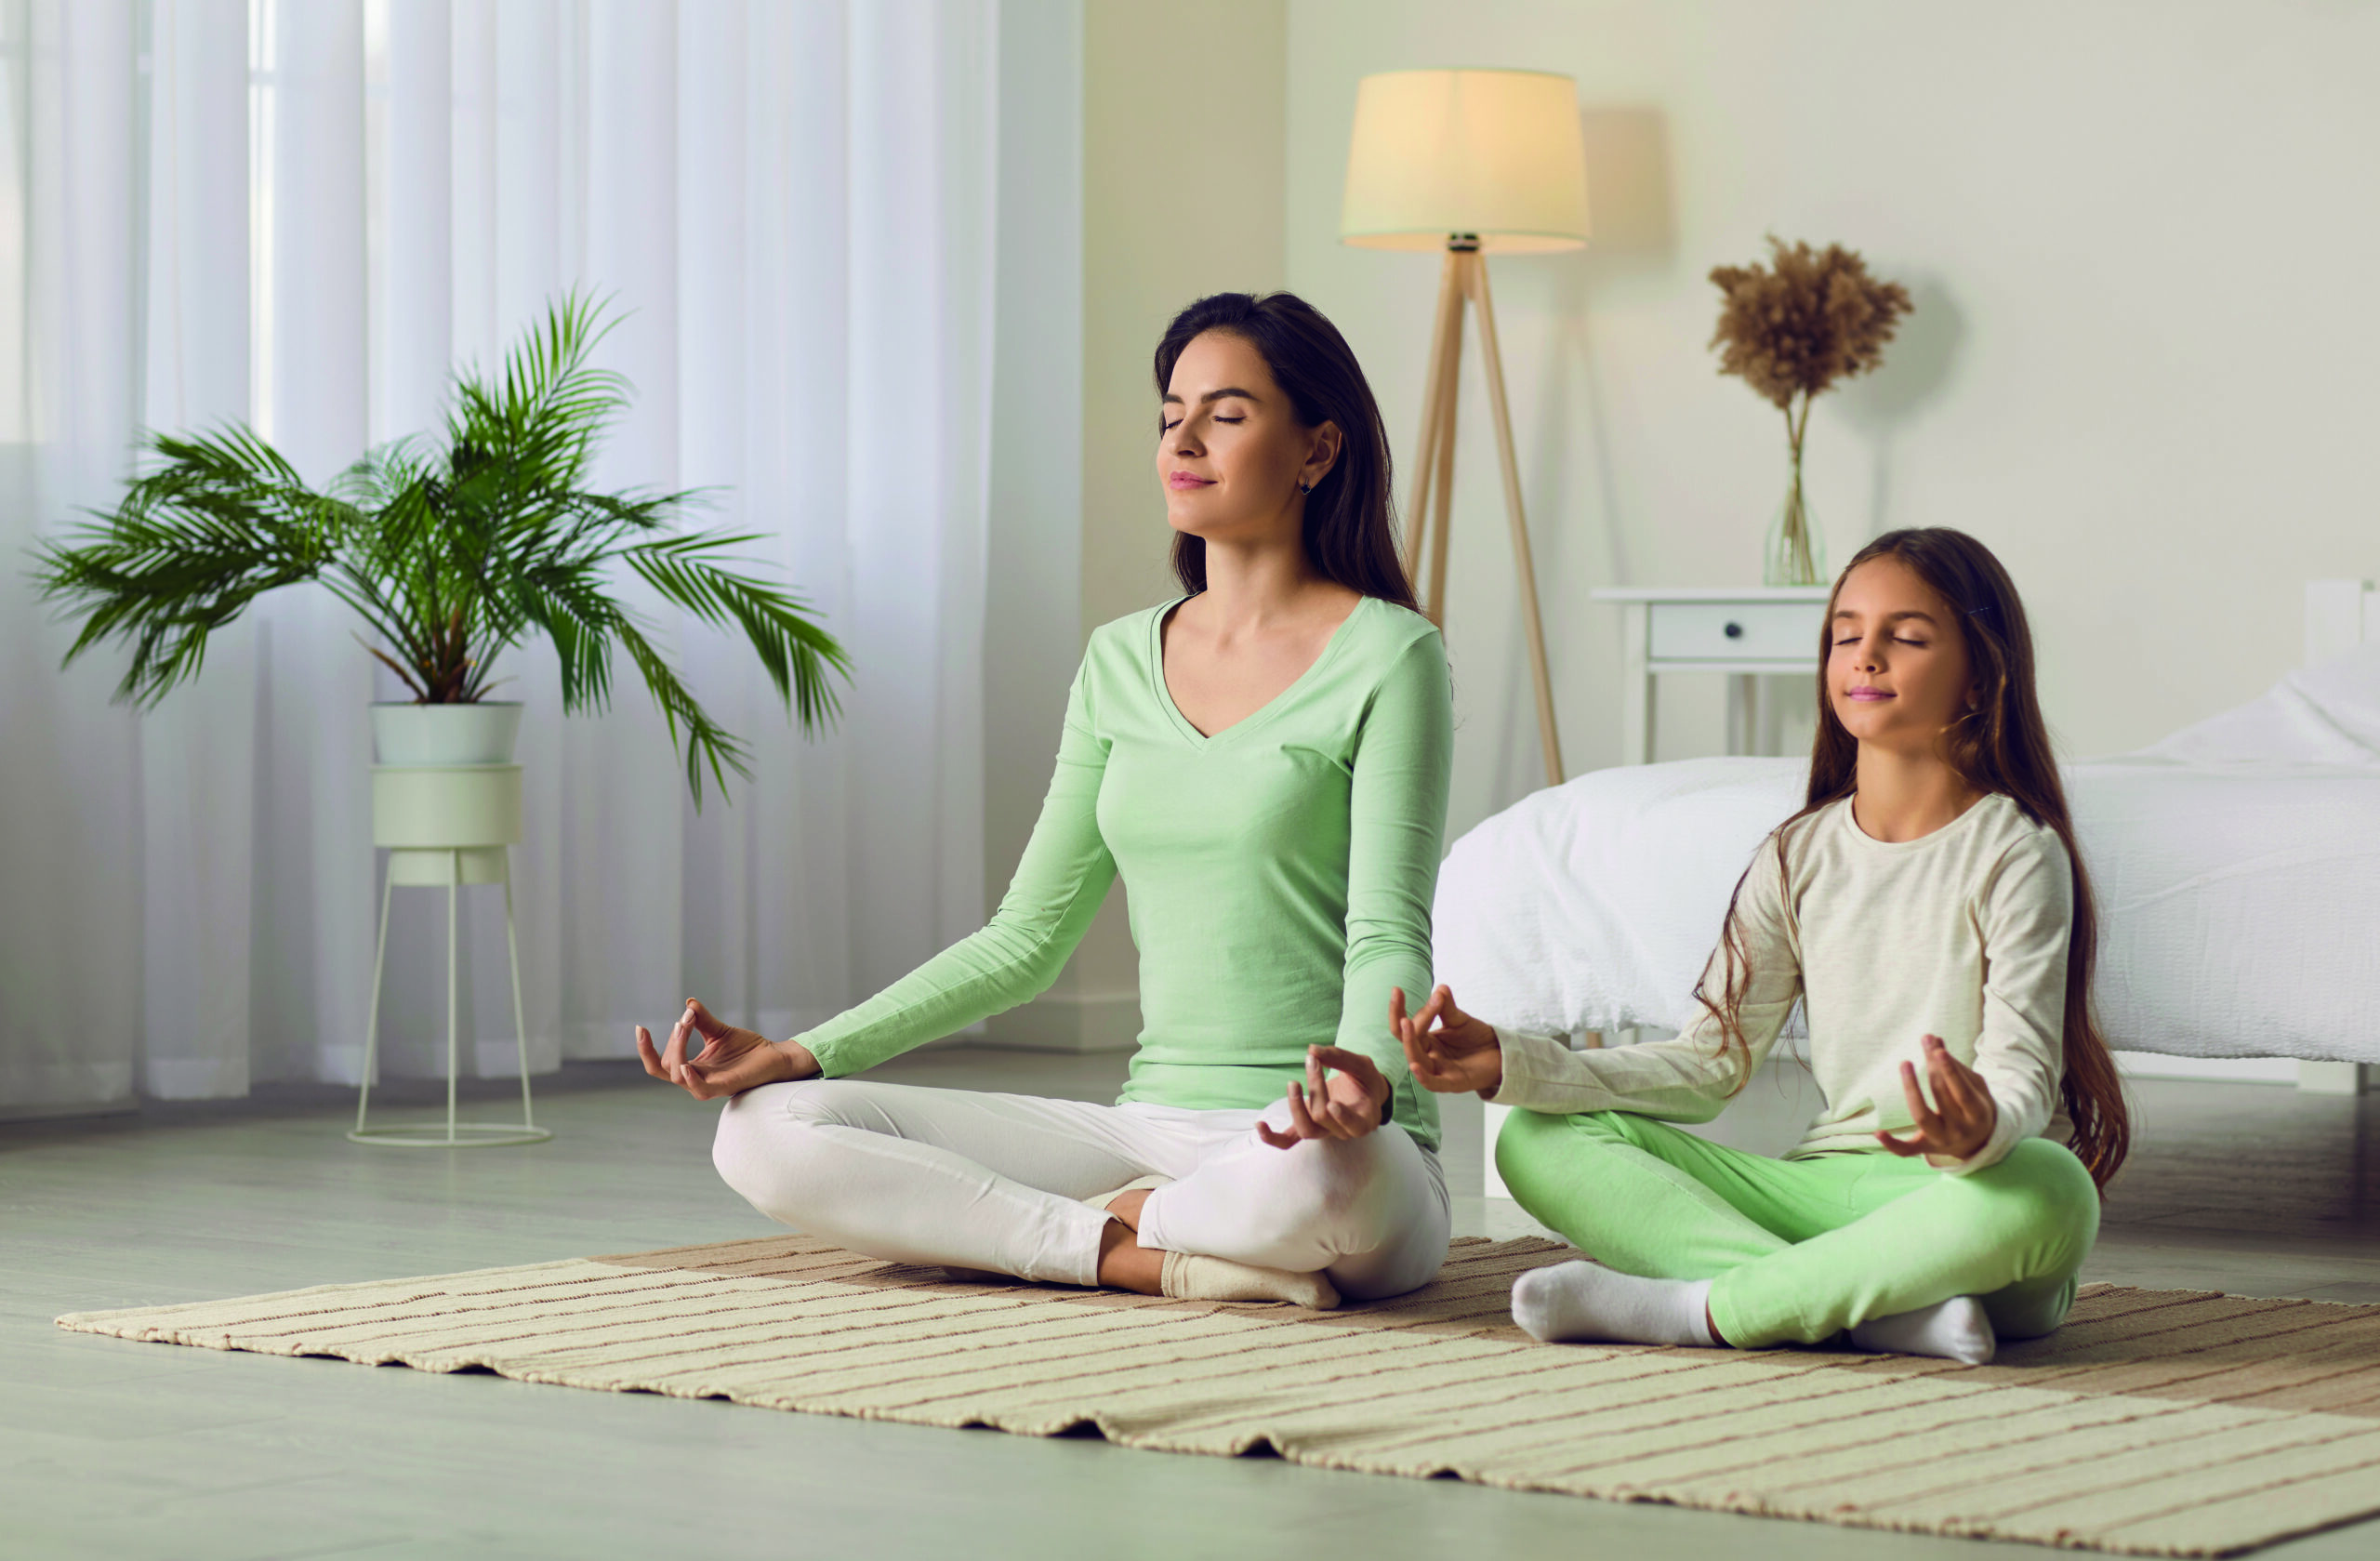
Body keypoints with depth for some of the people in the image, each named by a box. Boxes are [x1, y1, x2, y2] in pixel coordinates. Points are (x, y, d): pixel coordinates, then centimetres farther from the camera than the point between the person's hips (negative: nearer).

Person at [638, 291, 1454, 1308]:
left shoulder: (1387, 655, -4)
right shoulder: (1121, 661, 14)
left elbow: (1390, 935, -13)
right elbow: (1026, 938, 14)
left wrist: (1366, 1075, -37)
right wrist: (800, 1053, 3)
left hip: (1328, 1146, -5)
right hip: (1153, 1126, 5)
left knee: (1322, 1174, -44)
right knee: (771, 1132, -11)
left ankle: (1101, 1223, -12)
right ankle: (1149, 1257, -17)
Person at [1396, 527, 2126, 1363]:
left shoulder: (2016, 854, -5)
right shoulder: (1799, 856, 11)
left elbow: (2024, 1076, -14)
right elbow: (1712, 1061, 9)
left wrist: (1981, 1130, -40)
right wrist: (1513, 1063, -3)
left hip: (1963, 1195, -5)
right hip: (1829, 1183, 5)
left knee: (2050, 1192, -41)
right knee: (1539, 1140, -12)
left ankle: (1704, 1309, -30)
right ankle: (1882, 1309, -29)